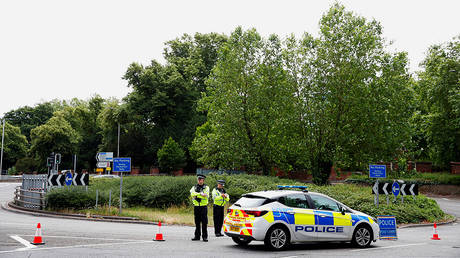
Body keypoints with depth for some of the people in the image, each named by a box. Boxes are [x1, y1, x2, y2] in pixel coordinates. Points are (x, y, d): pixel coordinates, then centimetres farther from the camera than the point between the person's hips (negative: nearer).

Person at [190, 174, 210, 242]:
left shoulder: (206, 187, 5)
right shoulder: (194, 187, 11)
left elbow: (206, 196, -13)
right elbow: (192, 194, -11)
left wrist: (197, 195, -14)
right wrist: (201, 194, -19)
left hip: (203, 206, -3)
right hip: (196, 206, 3)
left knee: (204, 222, -4)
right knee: (197, 222, 8)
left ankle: (205, 236, 0)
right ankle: (197, 236, 15)